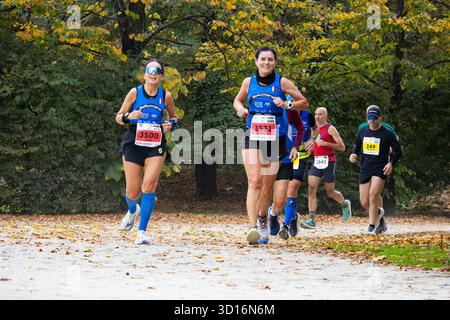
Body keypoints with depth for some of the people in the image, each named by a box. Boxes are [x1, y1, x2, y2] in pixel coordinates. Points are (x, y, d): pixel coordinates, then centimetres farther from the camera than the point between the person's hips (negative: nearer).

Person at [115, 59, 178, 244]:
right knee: (133, 192, 3)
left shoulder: (166, 96, 4)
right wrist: (129, 116, -18)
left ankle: (142, 231, -10)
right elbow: (118, 118, 4)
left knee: (149, 186, -17)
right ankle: (132, 210, 42)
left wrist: (171, 124, -3)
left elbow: (173, 117, 20)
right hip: (133, 145, 0)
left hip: (156, 147, 0)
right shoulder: (135, 93, 1)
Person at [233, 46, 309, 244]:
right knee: (254, 181, -16)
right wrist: (240, 108, 2)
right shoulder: (248, 82, 7)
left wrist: (287, 105, -14)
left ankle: (262, 219, 36)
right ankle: (253, 227, -24)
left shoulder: (282, 83, 1)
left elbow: (304, 103, 4)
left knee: (267, 185, 8)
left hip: (275, 138, 0)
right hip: (252, 136, 0)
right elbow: (237, 100, 24)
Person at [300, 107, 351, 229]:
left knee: (330, 192, 4)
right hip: (317, 163, 6)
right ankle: (311, 220, -12)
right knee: (311, 188, -9)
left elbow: (342, 147, -11)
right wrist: (311, 145, 7)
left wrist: (326, 143, -20)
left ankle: (345, 204, 36)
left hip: (328, 162, -6)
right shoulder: (315, 129, 13)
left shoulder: (330, 129, -6)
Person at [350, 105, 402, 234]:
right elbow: (356, 146, 21)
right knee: (364, 202, 1)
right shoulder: (363, 131, 8)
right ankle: (378, 212, 34)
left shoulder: (387, 133, -5)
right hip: (365, 169, 5)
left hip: (381, 169, -5)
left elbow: (398, 151, 1)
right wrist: (353, 154, -1)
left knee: (373, 194, -21)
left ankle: (372, 226, -12)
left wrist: (391, 163, -15)